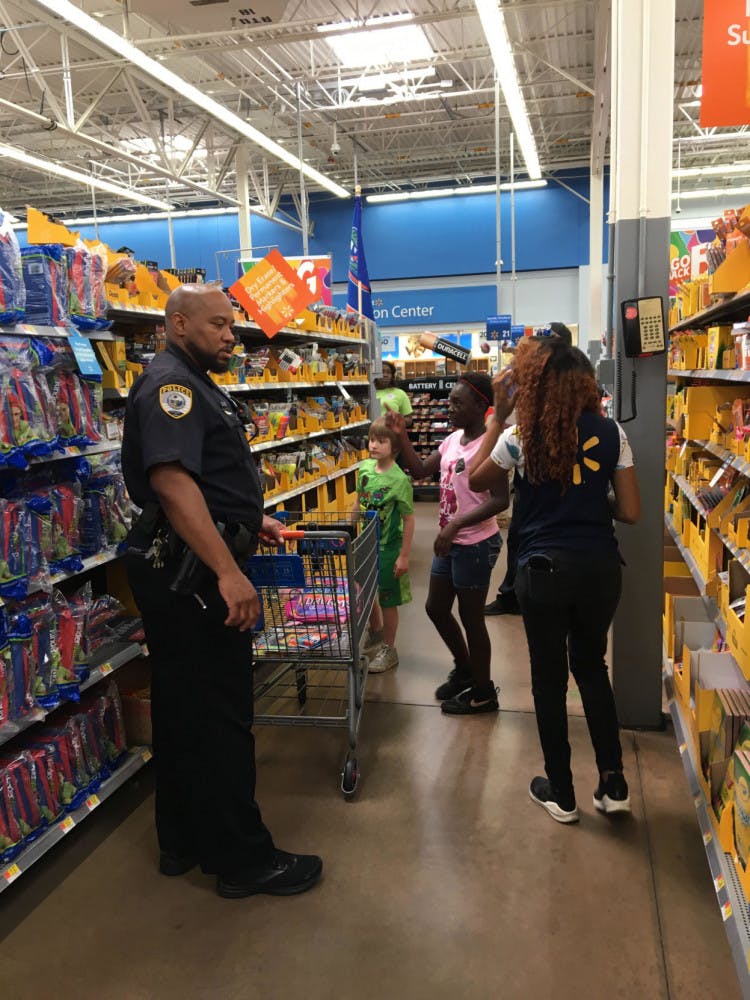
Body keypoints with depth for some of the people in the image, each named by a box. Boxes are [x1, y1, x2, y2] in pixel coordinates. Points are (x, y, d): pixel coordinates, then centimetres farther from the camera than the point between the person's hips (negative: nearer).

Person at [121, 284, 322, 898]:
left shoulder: (196, 386, 19)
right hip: (190, 572, -11)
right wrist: (229, 572, -32)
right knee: (221, 715, 0)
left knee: (182, 709, 17)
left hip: (184, 574, 11)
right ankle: (244, 859, 16)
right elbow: (170, 480, -29)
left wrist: (251, 520, 25)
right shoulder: (169, 383, -15)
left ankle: (183, 841, 33)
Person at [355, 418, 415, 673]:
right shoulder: (365, 468, -3)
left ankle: (388, 649, 22)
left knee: (388, 599, 6)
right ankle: (375, 632, 47)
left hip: (388, 547, -6)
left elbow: (409, 519, -16)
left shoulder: (399, 480, -20)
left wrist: (404, 556, -16)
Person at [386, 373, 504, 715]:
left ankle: (483, 692, 25)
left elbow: (499, 500, -25)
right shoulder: (453, 439, 7)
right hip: (450, 541, 9)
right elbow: (420, 471, 14)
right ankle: (464, 669, 42)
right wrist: (402, 437, 2)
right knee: (436, 608, 19)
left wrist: (456, 525, -28)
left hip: (475, 543, -9)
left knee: (471, 617, 5)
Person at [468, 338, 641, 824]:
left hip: (544, 570, -3)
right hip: (600, 567, 3)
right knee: (592, 667, 23)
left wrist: (500, 415, 6)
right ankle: (614, 783, 25)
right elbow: (631, 511, -1)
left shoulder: (521, 436, -9)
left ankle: (561, 793, 25)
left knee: (550, 678, 13)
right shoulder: (610, 432, -3)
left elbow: (476, 480, 8)